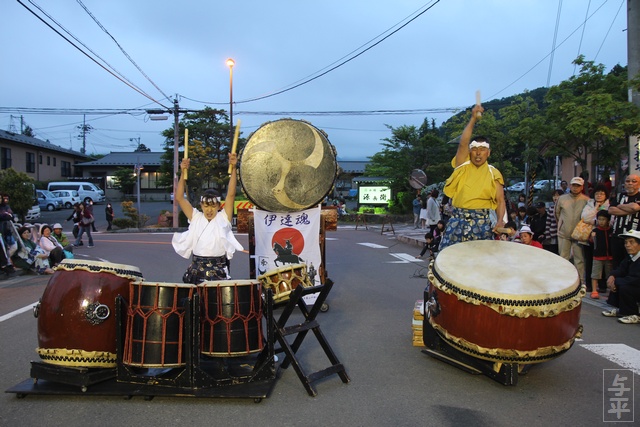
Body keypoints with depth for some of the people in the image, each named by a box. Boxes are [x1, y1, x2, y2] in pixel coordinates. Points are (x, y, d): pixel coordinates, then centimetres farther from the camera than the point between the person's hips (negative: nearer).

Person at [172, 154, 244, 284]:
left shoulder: (223, 218, 3)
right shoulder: (195, 217, 8)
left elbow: (231, 195, -8)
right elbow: (179, 198, 2)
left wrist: (233, 169, -16)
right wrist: (183, 172, -7)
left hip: (218, 270, -2)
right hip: (196, 270, 2)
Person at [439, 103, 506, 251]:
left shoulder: (494, 174, 4)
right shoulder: (462, 166, 4)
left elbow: (500, 201, 3)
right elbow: (463, 143, -12)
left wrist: (500, 220, -15)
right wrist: (473, 119, -18)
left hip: (481, 222, 0)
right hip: (458, 220, 0)